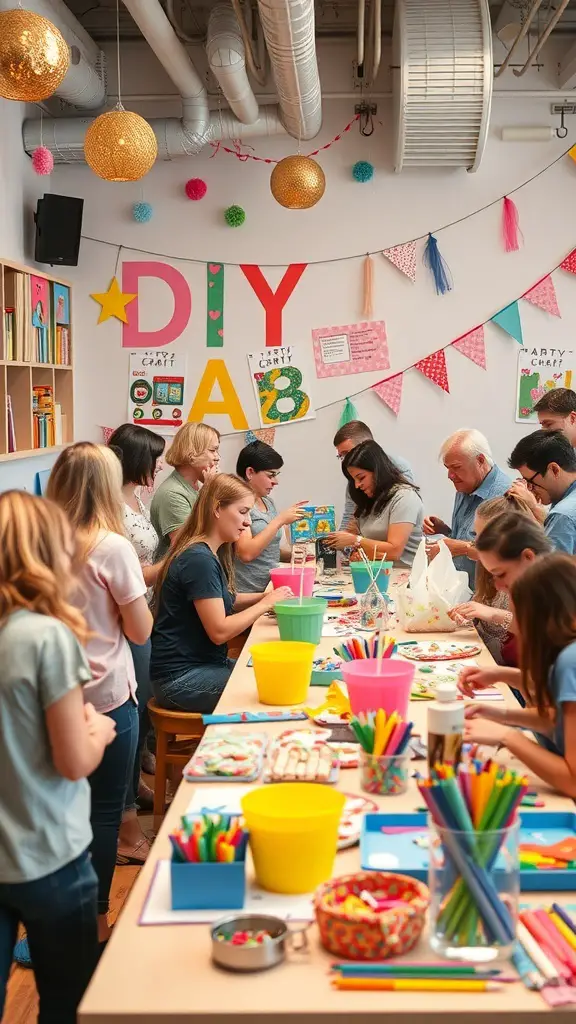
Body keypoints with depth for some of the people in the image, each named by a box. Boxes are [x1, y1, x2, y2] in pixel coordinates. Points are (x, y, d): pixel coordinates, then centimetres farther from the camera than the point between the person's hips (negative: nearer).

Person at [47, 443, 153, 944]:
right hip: (107, 697, -5)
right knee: (103, 812, 8)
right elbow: (141, 630, -10)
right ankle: (95, 921, 19)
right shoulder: (113, 547, -17)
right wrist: (137, 588, 4)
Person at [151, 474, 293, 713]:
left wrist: (266, 595, 3)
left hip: (205, 663, 10)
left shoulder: (213, 554, 12)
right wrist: (265, 604, -13)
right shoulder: (199, 559, -20)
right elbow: (219, 631, -22)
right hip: (181, 678, -10)